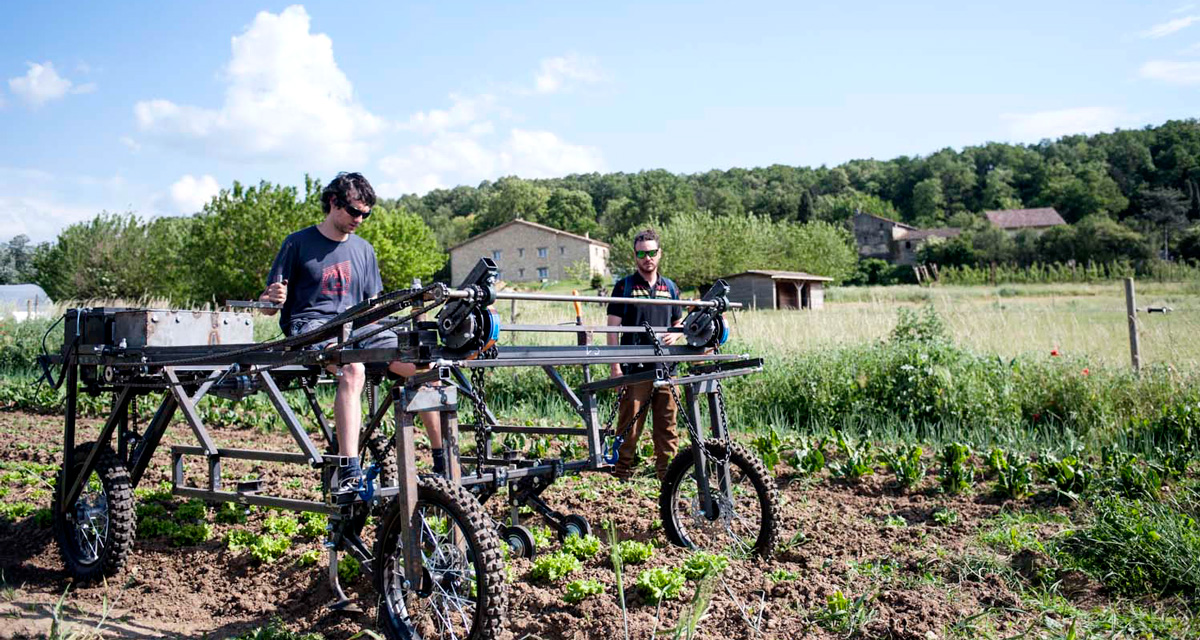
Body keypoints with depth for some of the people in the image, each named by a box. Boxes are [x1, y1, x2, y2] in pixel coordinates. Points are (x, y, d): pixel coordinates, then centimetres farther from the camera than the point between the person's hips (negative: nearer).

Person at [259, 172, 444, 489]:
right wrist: (272, 298, -20)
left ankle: (444, 462, -8)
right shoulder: (298, 243, 5)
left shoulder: (364, 250, 19)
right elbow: (269, 308, 4)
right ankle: (349, 473, -44)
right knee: (353, 369, -39)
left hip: (357, 328, 4)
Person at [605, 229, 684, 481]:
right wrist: (615, 366, -8)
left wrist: (675, 335, -1)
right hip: (634, 368, -3)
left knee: (667, 423, 4)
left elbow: (679, 322, 24)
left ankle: (668, 472, 13)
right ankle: (622, 473, 6)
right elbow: (613, 328, 1)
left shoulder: (670, 287, 16)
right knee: (630, 423, -4)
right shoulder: (624, 286, 4)